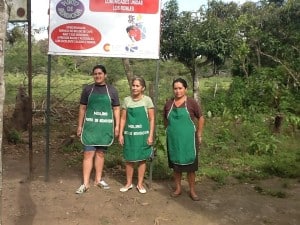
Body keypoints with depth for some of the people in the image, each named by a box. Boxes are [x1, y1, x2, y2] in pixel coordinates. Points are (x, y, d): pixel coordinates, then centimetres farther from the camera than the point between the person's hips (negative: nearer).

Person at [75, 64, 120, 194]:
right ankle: (85, 183, 0)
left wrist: (117, 126, 0)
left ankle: (98, 180, 23)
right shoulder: (88, 89, 5)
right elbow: (82, 108, 7)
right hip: (90, 126, -1)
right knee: (88, 154, -5)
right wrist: (79, 126, 4)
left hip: (105, 127, 1)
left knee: (100, 153, 11)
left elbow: (116, 109, 7)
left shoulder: (112, 90, 5)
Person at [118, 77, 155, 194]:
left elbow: (152, 119, -3)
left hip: (143, 134, -2)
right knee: (129, 159, 8)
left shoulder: (147, 100, -4)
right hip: (129, 134, 2)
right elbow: (123, 118, 6)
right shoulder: (126, 100, 3)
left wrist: (151, 136, -9)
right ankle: (128, 183, 22)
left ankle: (140, 184, 19)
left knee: (141, 159, 7)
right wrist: (120, 134, 1)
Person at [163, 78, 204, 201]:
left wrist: (199, 135, -1)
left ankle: (192, 190, 19)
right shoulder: (168, 103, 2)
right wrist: (171, 130, 12)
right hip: (173, 140, 3)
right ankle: (178, 188, 27)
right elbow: (165, 120, 17)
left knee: (190, 165, 6)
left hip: (188, 139, -3)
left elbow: (200, 118, -1)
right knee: (175, 164, 12)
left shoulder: (191, 102, -7)